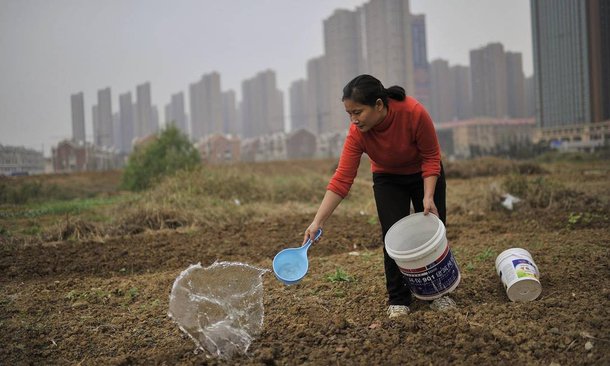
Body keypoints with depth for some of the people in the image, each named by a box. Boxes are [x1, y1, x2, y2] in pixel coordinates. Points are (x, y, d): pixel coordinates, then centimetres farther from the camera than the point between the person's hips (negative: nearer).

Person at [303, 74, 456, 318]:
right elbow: (341, 179, -28)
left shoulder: (414, 112, -35)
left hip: (424, 175, -1)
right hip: (388, 179, 1)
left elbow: (431, 157, -22)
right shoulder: (357, 133, -28)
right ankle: (398, 300, 1)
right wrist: (318, 221, -33)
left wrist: (428, 197, -29)